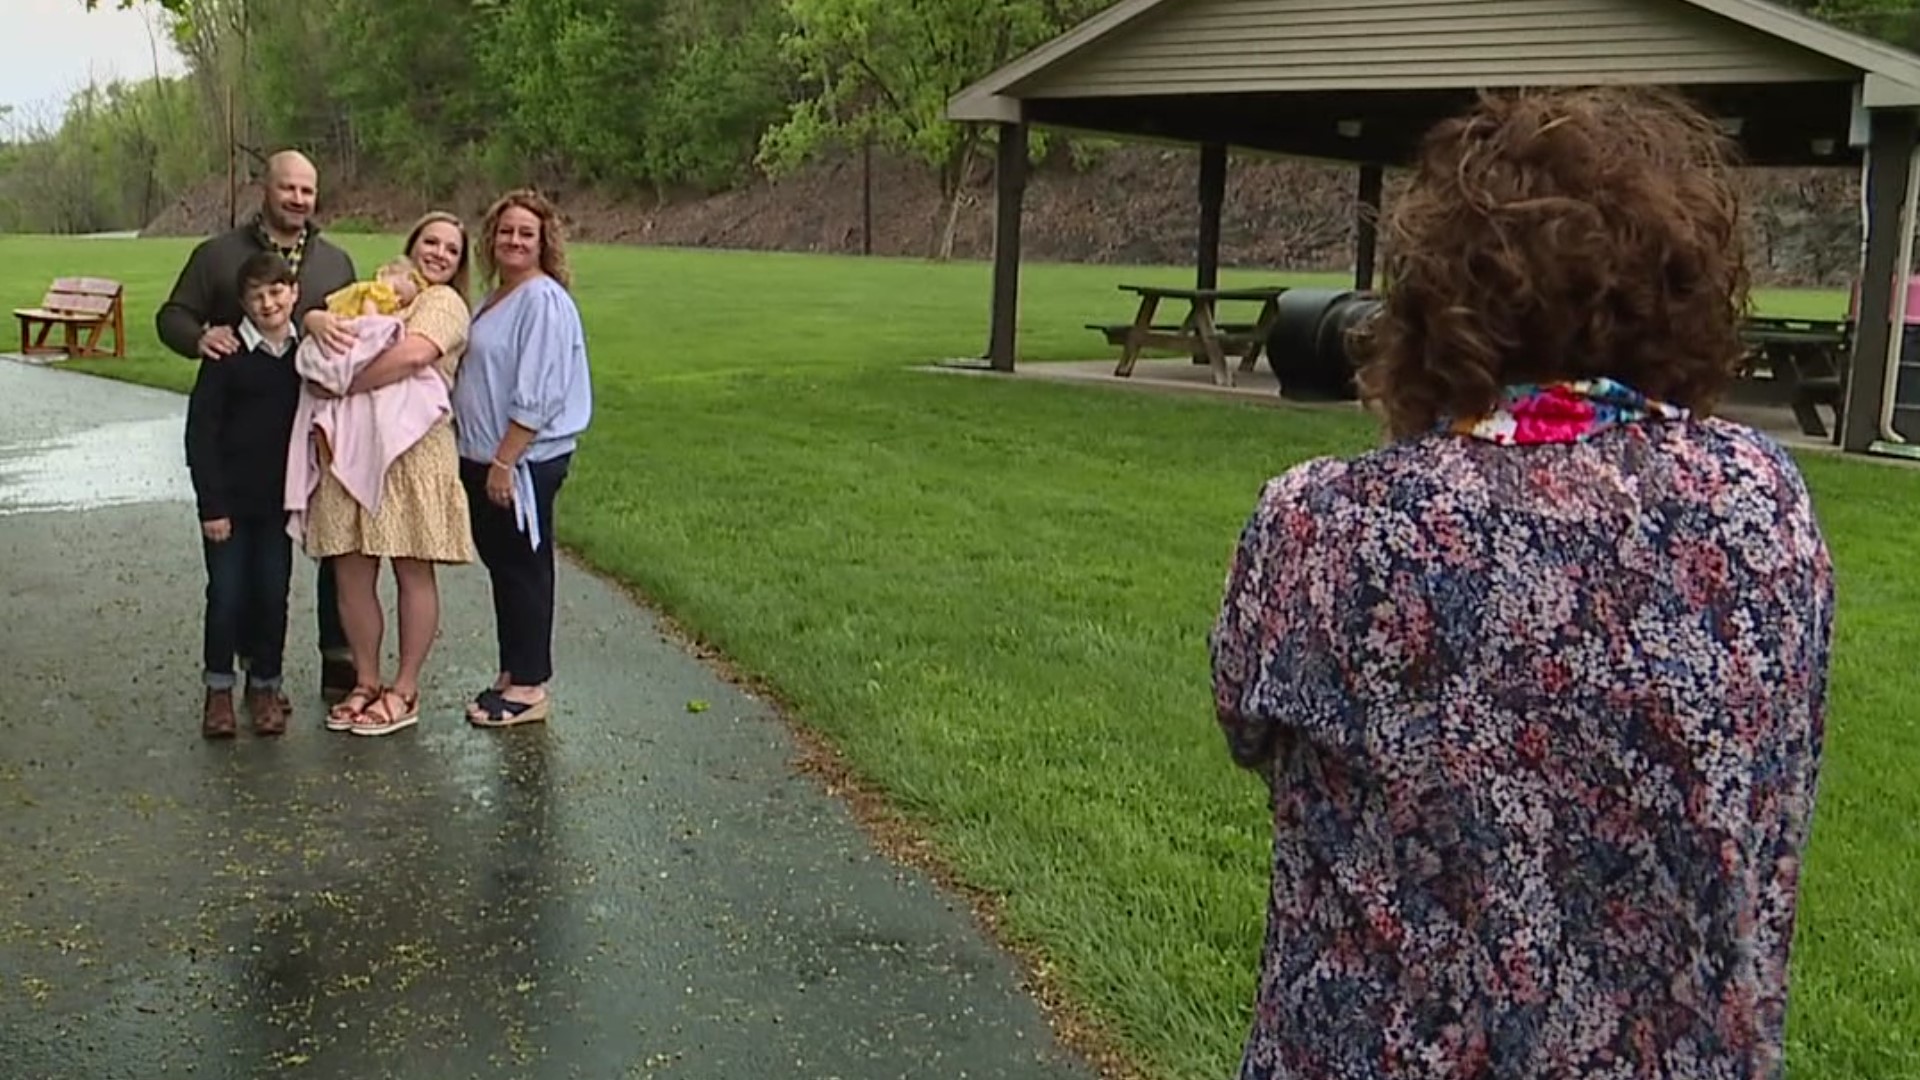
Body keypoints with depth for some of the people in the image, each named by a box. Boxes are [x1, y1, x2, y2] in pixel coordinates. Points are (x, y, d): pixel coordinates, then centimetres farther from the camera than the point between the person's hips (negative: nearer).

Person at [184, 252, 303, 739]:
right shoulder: (228, 356, -8)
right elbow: (201, 432, -8)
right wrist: (212, 503, -11)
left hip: (280, 497, 3)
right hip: (229, 497, -3)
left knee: (273, 593, 7)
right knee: (226, 593, 2)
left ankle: (265, 685, 21)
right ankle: (219, 689, 16)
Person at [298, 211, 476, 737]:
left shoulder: (444, 303, -1)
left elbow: (412, 354, -20)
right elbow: (319, 318, 9)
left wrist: (345, 384, -12)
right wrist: (316, 319, -15)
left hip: (411, 452, -6)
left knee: (413, 573, 3)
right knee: (351, 573, 6)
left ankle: (404, 691, 14)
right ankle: (366, 683, 20)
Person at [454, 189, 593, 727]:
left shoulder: (544, 300, -15)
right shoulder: (495, 297, 14)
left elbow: (536, 396, -20)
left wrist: (504, 462, -20)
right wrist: (482, 460, 14)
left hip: (523, 462, -9)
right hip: (483, 458, 9)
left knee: (523, 569, 0)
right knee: (501, 566, 15)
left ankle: (529, 687, 11)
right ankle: (511, 673, 26)